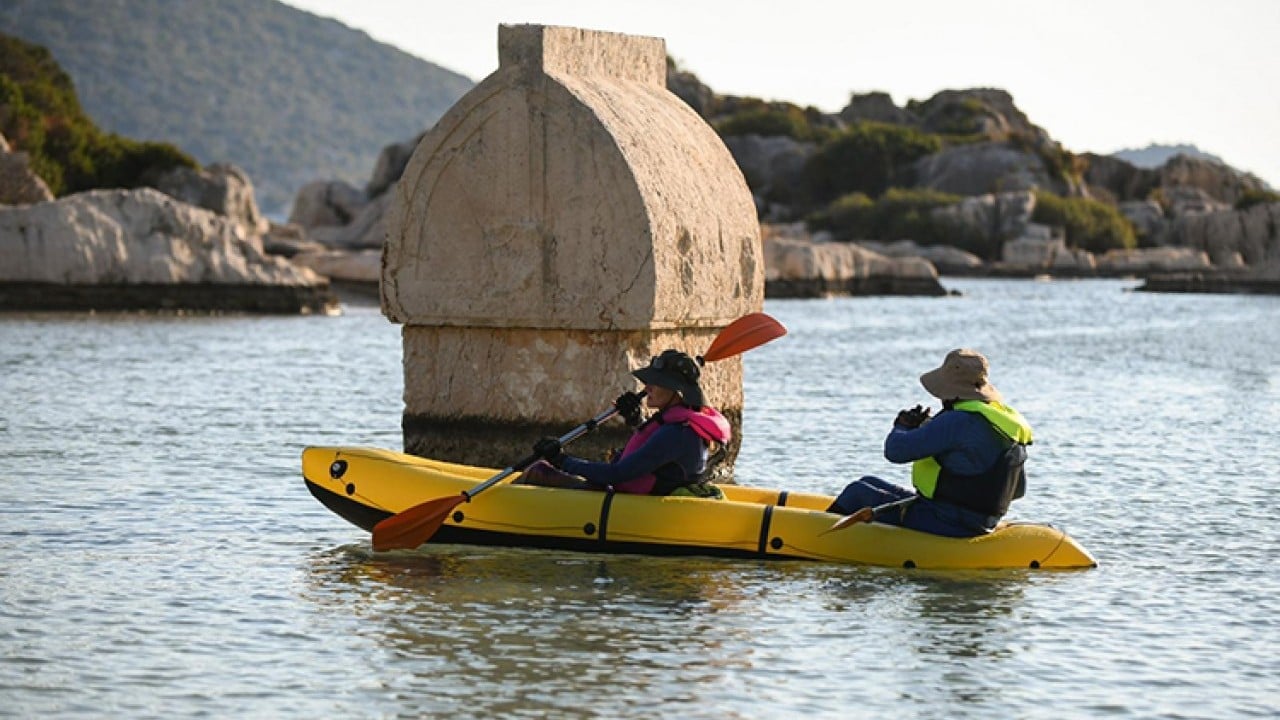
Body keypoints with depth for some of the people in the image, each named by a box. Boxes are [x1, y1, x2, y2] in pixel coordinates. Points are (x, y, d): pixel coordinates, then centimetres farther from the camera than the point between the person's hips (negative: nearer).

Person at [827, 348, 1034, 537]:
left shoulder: (957, 422, -22)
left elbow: (895, 450, -21)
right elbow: (1018, 489, 15)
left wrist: (902, 427, 3)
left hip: (942, 524, -9)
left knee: (860, 490, 4)